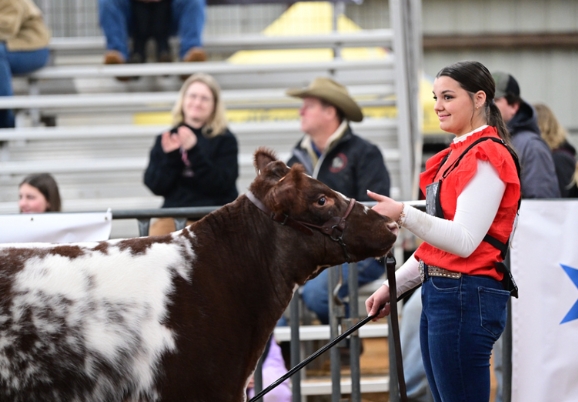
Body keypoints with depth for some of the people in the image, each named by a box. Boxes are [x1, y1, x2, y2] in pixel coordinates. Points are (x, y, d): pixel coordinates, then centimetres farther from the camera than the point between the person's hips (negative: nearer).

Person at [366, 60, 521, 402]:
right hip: (439, 293, 10)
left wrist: (404, 214, -32)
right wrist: (393, 287, 18)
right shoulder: (457, 154, 18)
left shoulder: (487, 156, -13)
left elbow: (465, 240, -22)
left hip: (467, 298, -10)